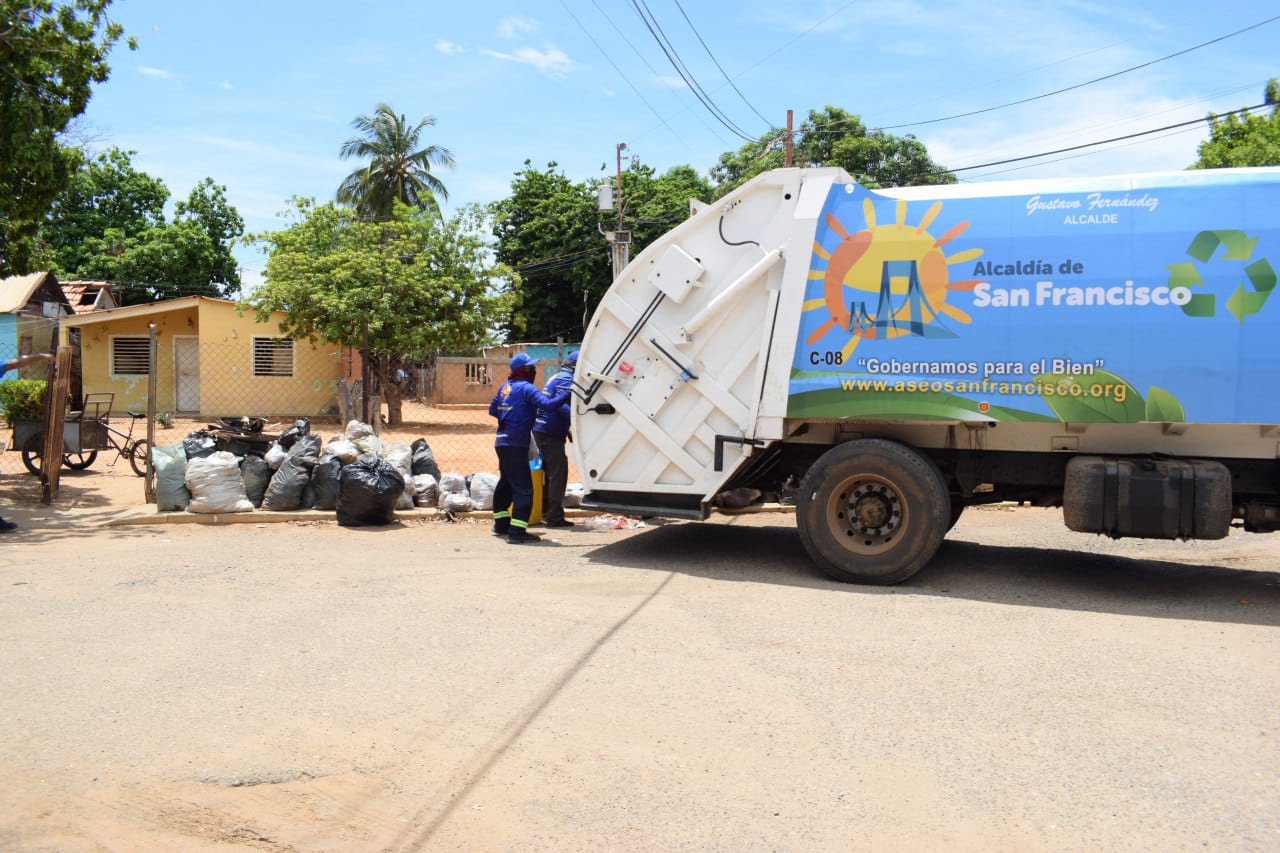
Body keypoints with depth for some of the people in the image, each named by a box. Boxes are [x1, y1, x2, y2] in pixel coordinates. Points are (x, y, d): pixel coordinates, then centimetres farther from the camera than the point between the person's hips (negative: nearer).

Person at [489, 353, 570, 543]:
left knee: (506, 483, 22)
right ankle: (517, 531, -13)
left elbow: (493, 410, 22)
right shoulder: (526, 388, -11)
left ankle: (501, 524, 33)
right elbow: (547, 403, -25)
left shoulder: (506, 386, 15)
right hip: (516, 444, -10)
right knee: (523, 488, -9)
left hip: (502, 442, 10)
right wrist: (566, 394, -20)